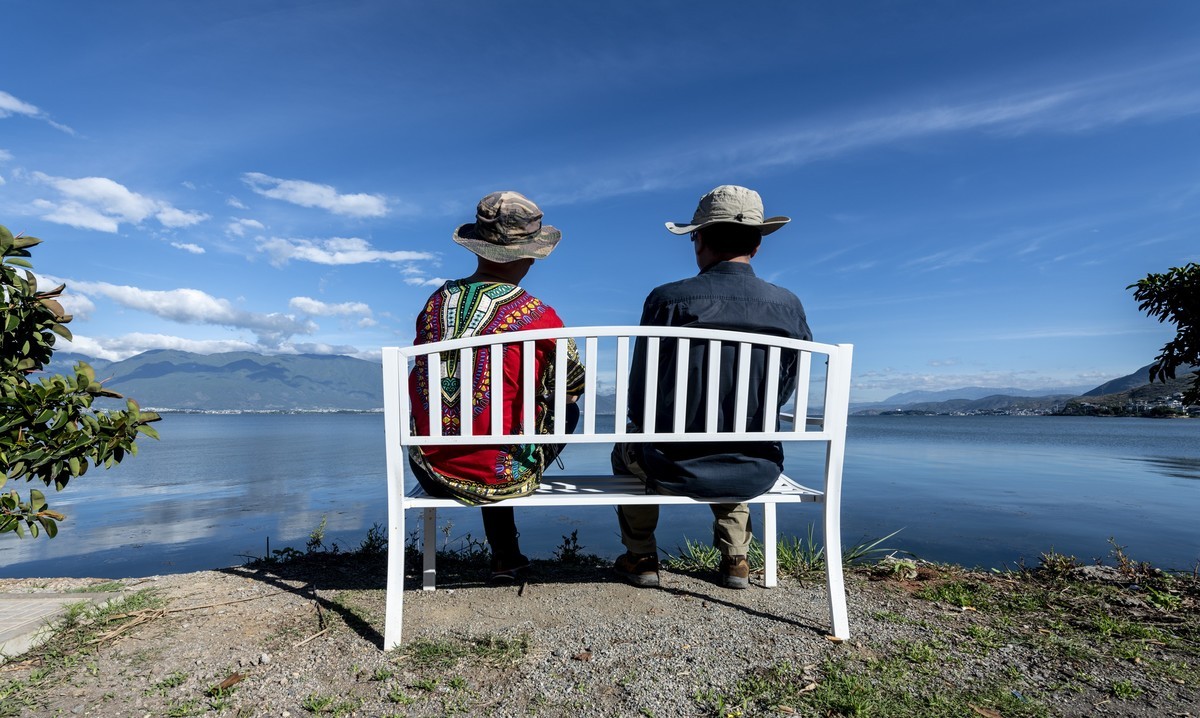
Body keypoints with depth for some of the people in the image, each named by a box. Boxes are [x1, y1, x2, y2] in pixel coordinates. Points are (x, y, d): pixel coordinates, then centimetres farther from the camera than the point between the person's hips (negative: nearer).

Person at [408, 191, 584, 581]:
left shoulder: (435, 303, 0)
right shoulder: (539, 318, -15)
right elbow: (576, 384, 1)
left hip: (431, 472, 5)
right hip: (499, 476, -4)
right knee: (568, 408, 18)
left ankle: (506, 556, 41)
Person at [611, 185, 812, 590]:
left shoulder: (668, 299, -14)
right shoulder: (790, 307, -4)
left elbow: (638, 395, -7)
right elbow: (783, 393, 7)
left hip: (675, 469, -3)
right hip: (757, 473, 4)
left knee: (626, 449, 31)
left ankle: (640, 558, 33)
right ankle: (736, 560, 38)